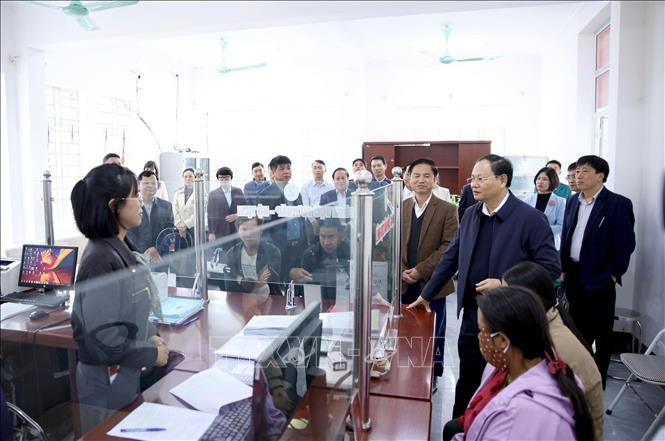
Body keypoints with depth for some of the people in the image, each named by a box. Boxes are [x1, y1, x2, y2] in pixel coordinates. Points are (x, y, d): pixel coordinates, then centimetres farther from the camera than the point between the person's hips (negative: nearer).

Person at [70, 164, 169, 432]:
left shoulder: (121, 249, 2)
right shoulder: (101, 260, -26)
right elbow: (102, 338, -27)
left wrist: (150, 337, 1)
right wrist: (152, 355, -16)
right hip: (109, 385, -8)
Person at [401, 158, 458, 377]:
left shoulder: (447, 210, -4)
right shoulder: (399, 208, 7)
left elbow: (449, 246, -11)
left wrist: (421, 270, -16)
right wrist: (402, 271, -9)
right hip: (404, 283, 3)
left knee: (434, 332, 9)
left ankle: (434, 375, 28)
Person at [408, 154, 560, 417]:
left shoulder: (531, 218, -13)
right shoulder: (471, 214, 4)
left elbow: (550, 267, -13)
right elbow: (451, 258, 11)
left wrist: (505, 286, -21)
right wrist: (426, 295, 13)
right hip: (472, 314, 5)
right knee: (466, 381, 16)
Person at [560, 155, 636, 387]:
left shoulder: (619, 204, -10)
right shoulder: (573, 201, 8)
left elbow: (626, 244, -12)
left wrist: (612, 275, -12)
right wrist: (563, 268, 8)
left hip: (599, 277, -5)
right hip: (574, 274, 5)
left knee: (601, 331, 10)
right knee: (578, 327, 17)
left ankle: (598, 379, 25)